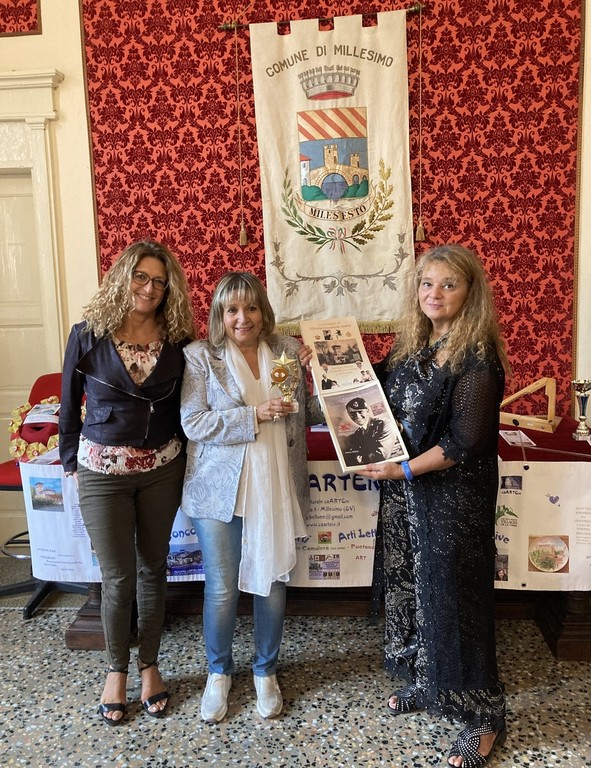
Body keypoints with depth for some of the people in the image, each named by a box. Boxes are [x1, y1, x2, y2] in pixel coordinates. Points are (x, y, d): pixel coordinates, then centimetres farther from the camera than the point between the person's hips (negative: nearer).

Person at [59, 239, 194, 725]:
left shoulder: (177, 340, -3)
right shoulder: (88, 335, -7)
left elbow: (185, 407, 5)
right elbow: (70, 404, 2)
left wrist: (182, 458, 4)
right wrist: (71, 461, 7)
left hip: (162, 468, 2)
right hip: (103, 470, -2)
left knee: (152, 568, 14)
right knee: (119, 578, 6)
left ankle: (149, 665, 36)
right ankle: (117, 670, 32)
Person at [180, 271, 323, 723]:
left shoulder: (290, 351, 3)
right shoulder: (199, 356, -4)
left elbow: (314, 415, 9)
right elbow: (193, 424, -12)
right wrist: (255, 415, -19)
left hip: (277, 488, 2)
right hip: (220, 489, -2)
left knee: (273, 581, 13)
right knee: (221, 588, 8)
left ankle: (266, 671, 38)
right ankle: (219, 672, 36)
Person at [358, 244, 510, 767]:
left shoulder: (477, 356, -16)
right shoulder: (411, 345, 5)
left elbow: (465, 441, -19)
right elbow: (387, 404, 15)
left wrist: (404, 470, -19)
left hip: (453, 495, -7)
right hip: (404, 490, 7)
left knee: (453, 596, 3)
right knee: (409, 586, 17)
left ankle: (485, 718, 25)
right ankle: (425, 683, 41)